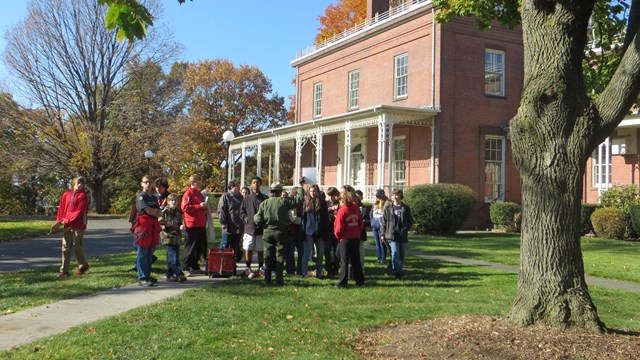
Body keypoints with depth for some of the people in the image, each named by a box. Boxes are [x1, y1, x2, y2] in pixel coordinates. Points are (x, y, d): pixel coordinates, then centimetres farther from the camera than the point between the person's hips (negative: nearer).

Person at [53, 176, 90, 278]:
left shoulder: (83, 195, -4)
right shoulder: (66, 194, 11)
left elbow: (79, 211, -12)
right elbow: (61, 208, 12)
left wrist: (67, 220, -15)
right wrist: (59, 221, 2)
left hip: (78, 225, -5)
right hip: (67, 226, 5)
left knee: (77, 246, 0)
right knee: (65, 247, 3)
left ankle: (83, 266, 21)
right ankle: (64, 270, 6)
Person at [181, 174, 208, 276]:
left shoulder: (199, 193, 20)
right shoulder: (188, 193, -6)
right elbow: (185, 207, -17)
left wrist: (205, 207, 10)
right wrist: (199, 206, -20)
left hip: (201, 225, 8)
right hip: (192, 225, -8)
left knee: (200, 246, 11)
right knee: (190, 247, -6)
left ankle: (194, 266, 21)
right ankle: (185, 268, 0)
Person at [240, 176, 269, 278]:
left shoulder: (265, 198, 5)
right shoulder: (246, 199, 8)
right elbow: (241, 212, 9)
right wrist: (246, 219, -7)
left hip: (261, 228, 0)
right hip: (249, 228, 0)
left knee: (261, 250, 7)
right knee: (248, 249, 1)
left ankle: (260, 268, 18)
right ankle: (248, 268, 12)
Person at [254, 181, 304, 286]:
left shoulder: (264, 203, 0)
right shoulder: (284, 201, -7)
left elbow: (258, 220, -1)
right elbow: (300, 198, -4)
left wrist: (255, 217, 22)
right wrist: (300, 187, 11)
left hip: (268, 233, 2)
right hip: (281, 233, -2)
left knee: (268, 257, 8)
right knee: (280, 257, 4)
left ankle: (267, 280, 8)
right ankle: (279, 280, 4)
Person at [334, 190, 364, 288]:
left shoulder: (342, 211, -13)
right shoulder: (356, 208, 4)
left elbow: (339, 228, -13)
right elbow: (361, 223, 6)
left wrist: (337, 235, 5)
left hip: (345, 238, -5)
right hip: (356, 237, 5)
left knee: (344, 261, 1)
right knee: (356, 260, 14)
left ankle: (342, 282, 0)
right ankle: (360, 281, 17)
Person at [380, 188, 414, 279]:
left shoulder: (406, 209, 6)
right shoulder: (388, 209, 4)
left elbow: (411, 221, 11)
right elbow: (383, 222, 6)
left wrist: (406, 227, -9)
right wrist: (382, 234, 1)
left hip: (403, 236, 2)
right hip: (392, 236, -2)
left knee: (402, 255, 9)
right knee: (395, 253, -13)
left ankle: (399, 270, 25)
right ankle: (396, 272, -6)